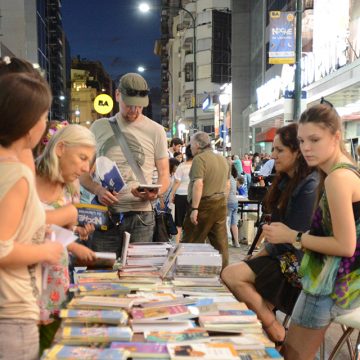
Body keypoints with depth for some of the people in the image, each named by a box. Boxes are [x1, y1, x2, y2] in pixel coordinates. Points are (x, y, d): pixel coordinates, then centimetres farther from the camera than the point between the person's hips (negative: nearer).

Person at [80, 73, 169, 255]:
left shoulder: (155, 131, 6)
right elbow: (84, 172, 11)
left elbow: (164, 176, 7)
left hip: (140, 216, -1)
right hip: (104, 214, 1)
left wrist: (155, 193, -15)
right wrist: (98, 190, -10)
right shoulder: (99, 127, 10)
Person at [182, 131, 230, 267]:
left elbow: (198, 184, -21)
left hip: (204, 204, -8)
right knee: (220, 241, 8)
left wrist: (194, 208, -22)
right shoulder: (223, 159, 13)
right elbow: (227, 185, 18)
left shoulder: (199, 158, -12)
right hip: (221, 204, 8)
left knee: (191, 241, 1)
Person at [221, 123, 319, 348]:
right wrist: (263, 252, 1)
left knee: (232, 276, -20)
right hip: (283, 252, 8)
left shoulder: (310, 186, -17)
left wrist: (265, 252, -7)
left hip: (297, 260, -8)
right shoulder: (288, 181, 11)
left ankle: (276, 332, -6)